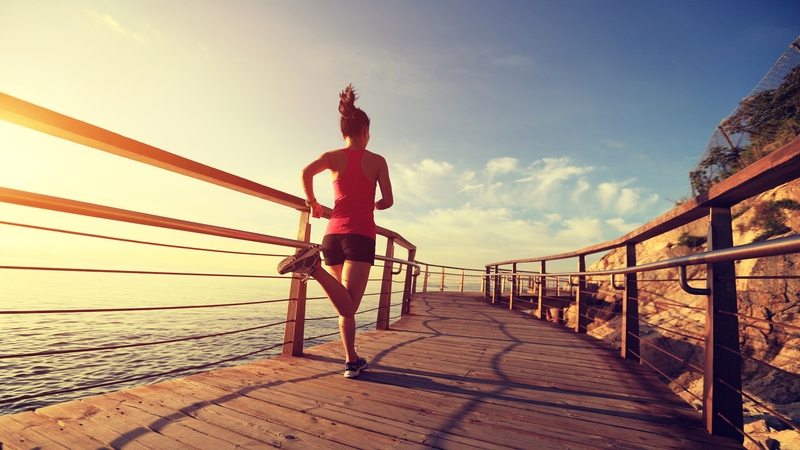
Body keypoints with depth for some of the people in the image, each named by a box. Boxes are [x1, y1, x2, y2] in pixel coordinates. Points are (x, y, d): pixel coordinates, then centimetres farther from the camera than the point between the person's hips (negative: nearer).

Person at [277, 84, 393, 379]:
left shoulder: (333, 156, 10)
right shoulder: (377, 160, 7)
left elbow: (306, 172, -9)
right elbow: (388, 201, 0)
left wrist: (312, 202, 6)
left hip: (333, 233, 4)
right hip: (361, 235, -3)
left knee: (346, 306, 14)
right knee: (348, 306, -12)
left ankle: (352, 362, 20)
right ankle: (314, 266, -35)